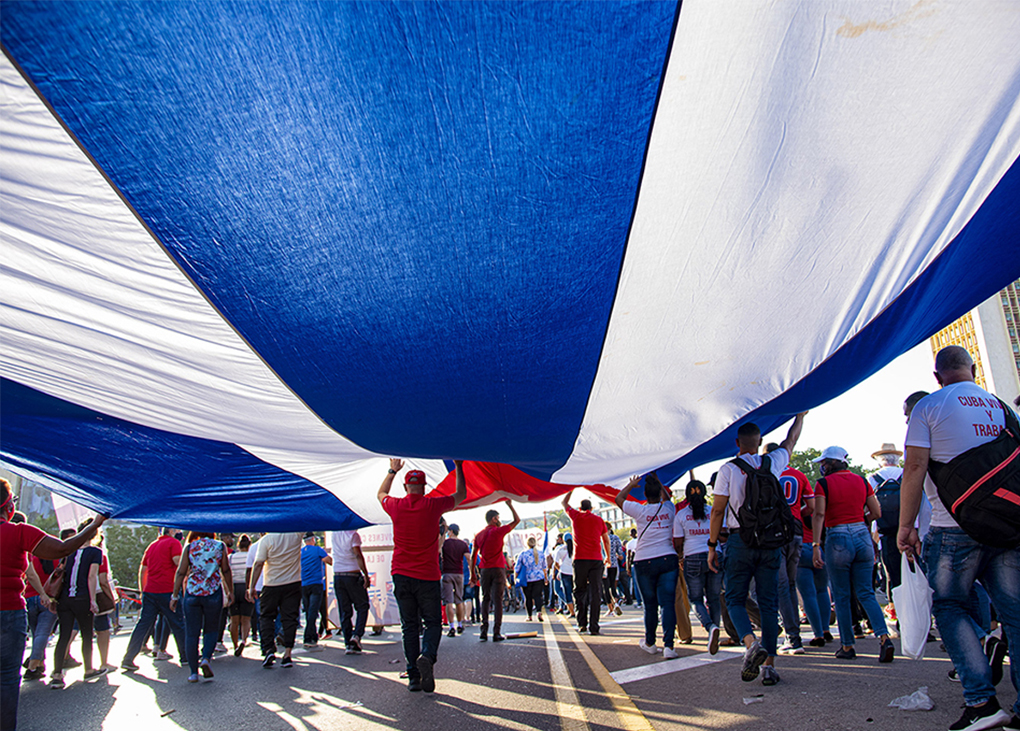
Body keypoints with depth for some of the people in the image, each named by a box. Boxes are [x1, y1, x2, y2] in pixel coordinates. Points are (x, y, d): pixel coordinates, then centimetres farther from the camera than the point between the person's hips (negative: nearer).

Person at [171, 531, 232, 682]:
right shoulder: (220, 546, 2)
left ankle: (193, 672, 5)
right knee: (212, 629, 15)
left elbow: (180, 573, 0)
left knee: (191, 633, 6)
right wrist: (230, 591, 12)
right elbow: (226, 571, 3)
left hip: (192, 593, 0)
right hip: (213, 593, 0)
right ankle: (206, 658, -9)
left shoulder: (189, 547, 2)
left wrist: (175, 596, 5)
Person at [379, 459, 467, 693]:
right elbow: (461, 495, 12)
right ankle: (427, 655, -21)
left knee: (409, 626, 9)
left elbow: (380, 494, 25)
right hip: (427, 577, -2)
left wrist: (392, 470, 33)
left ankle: (413, 677, 6)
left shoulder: (396, 506, 0)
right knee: (433, 622, 6)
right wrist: (458, 466, 21)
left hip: (401, 576, 2)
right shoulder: (433, 505, -6)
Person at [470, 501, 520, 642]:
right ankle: (496, 633, -4)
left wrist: (472, 573, 14)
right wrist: (510, 505, 13)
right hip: (498, 569, -4)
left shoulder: (479, 535, 8)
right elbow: (517, 520, 4)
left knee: (485, 600, 9)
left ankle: (484, 632, 3)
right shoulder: (499, 531, -5)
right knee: (498, 600, -2)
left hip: (484, 571, 4)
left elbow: (473, 555, 9)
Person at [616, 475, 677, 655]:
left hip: (644, 562, -1)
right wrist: (658, 482, 36)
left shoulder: (640, 510, -6)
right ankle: (668, 645, -9)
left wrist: (632, 484, 23)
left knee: (650, 604, 9)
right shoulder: (669, 509, 3)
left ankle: (649, 643, 23)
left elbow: (618, 499, 11)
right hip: (668, 559, 2)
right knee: (668, 603, -2)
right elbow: (667, 498, 30)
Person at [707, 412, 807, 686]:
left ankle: (751, 643, -20)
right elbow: (791, 441, 24)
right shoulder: (773, 463, 4)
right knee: (768, 603, 7)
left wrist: (712, 545, 3)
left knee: (735, 599, 6)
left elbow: (718, 510, -4)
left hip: (740, 540, -3)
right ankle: (769, 664, 5)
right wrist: (800, 415, 41)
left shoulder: (728, 469, -4)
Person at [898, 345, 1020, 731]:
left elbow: (915, 468, -8)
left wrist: (905, 527, -3)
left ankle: (981, 700, -3)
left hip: (956, 526, -4)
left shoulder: (928, 406, -2)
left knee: (949, 606, 6)